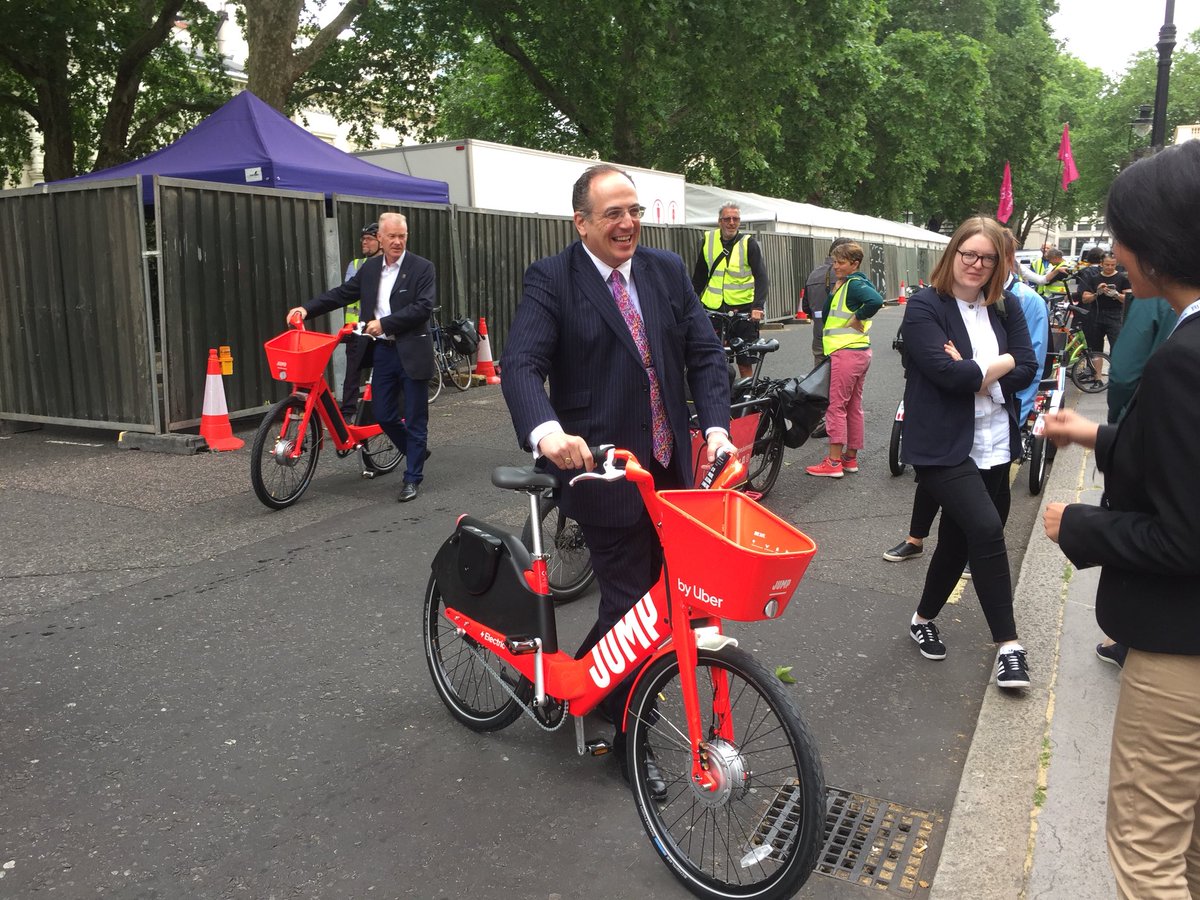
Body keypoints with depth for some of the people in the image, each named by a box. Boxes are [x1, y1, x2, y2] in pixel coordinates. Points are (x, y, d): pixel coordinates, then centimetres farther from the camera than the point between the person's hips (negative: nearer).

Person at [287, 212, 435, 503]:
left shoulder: (422, 268, -6)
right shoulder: (370, 268, 10)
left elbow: (423, 308, -16)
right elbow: (342, 293, 13)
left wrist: (384, 323, -18)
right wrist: (307, 308, 1)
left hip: (412, 352, -5)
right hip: (384, 351, 5)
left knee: (415, 419, 0)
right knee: (383, 414, 9)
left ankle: (412, 479, 10)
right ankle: (417, 452, 33)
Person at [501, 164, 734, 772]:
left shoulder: (668, 271, 6)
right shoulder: (551, 280, -9)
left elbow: (705, 352, 3)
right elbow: (521, 364, -21)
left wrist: (716, 426, -13)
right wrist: (546, 431, -40)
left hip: (669, 467, 6)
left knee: (663, 594, 16)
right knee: (628, 602, 2)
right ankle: (629, 733, 24)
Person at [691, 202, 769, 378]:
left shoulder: (749, 244, -2)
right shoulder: (708, 240, 6)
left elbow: (761, 278, -10)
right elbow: (699, 276, 14)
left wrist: (758, 306, -24)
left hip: (743, 310, -2)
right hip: (713, 310, 2)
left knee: (745, 365, 3)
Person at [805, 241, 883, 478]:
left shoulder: (854, 284, -13)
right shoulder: (848, 284, 17)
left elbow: (876, 300, -31)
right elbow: (830, 312, 17)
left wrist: (856, 318, -20)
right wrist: (835, 289, 6)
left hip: (847, 352, -11)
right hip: (860, 351, 11)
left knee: (836, 406, -7)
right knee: (853, 406, 13)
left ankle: (834, 461, -5)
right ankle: (851, 457, 21)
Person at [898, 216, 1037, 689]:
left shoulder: (1006, 308, 10)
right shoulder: (924, 306, -7)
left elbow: (1027, 368, 2)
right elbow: (944, 371, -18)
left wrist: (973, 374, -12)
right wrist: (1000, 364, -6)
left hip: (994, 445, 6)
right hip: (943, 445, -6)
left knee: (958, 537, 13)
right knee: (987, 528, -19)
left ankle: (924, 619, 34)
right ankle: (1008, 644, -8)